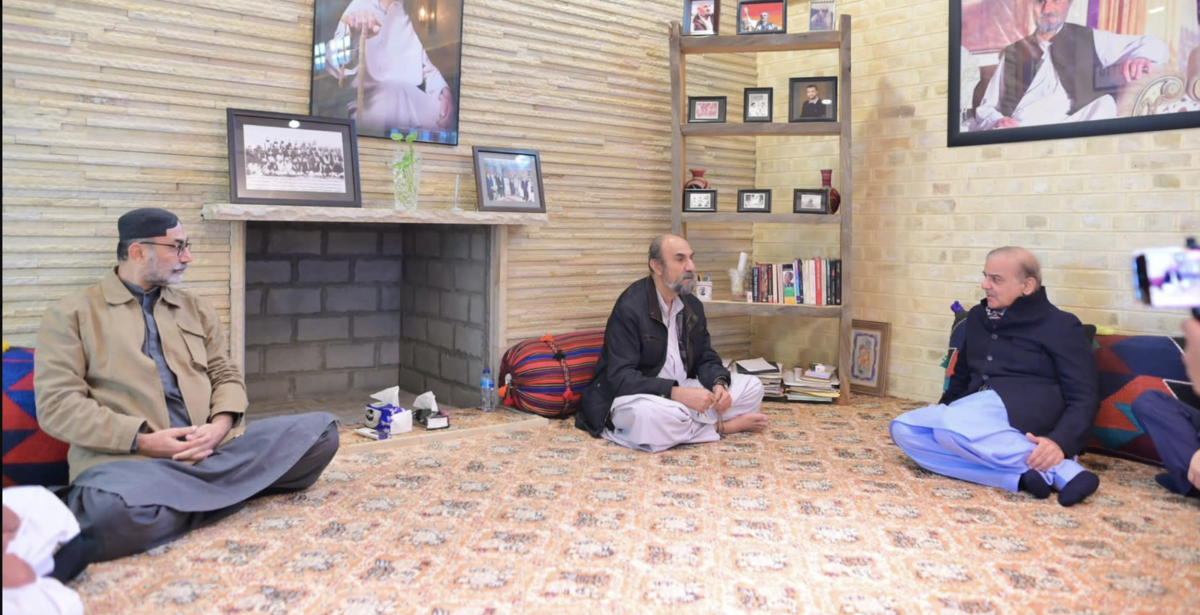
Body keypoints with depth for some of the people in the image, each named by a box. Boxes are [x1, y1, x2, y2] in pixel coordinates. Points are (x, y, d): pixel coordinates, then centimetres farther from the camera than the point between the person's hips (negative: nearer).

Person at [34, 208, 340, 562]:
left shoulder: (196, 310, 21)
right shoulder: (71, 315, 7)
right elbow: (57, 405, -3)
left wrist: (220, 426, -6)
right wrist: (141, 440, -15)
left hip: (212, 447, 5)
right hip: (127, 457, -4)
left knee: (319, 430, -14)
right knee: (112, 514, -41)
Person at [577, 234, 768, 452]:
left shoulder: (693, 305, 5)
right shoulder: (629, 308, -18)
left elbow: (706, 358, 10)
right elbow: (621, 377, -24)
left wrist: (719, 384, -15)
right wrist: (678, 393, -34)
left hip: (681, 392, 7)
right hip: (636, 397, -6)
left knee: (752, 386, -1)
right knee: (651, 414, -41)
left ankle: (686, 424, -16)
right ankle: (722, 426, -14)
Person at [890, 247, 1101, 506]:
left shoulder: (1060, 325, 2)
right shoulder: (978, 317, 21)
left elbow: (1084, 397, -6)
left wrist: (1060, 442, -24)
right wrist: (941, 410, 22)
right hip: (977, 407, 7)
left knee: (951, 426, -37)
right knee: (902, 429, -20)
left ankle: (1061, 469, -27)